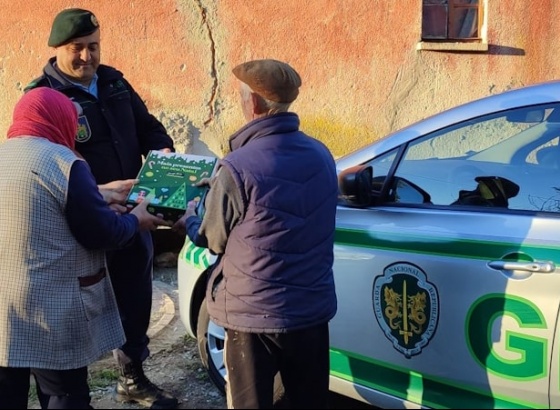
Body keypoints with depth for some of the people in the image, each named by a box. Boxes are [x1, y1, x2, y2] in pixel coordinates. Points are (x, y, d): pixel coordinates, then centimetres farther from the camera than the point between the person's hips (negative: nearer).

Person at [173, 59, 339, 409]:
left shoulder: (238, 168, -19)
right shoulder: (322, 156, -1)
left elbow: (213, 240, -5)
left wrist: (189, 219, 18)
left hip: (255, 313, -5)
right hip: (314, 309, 5)